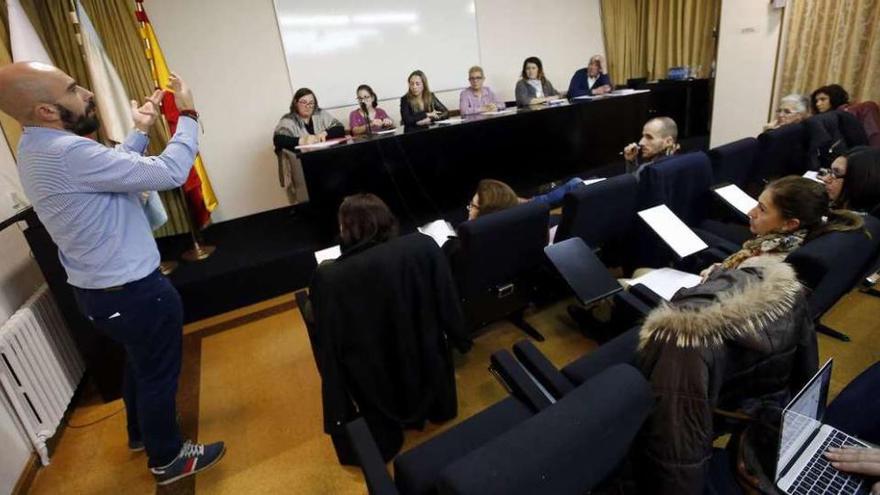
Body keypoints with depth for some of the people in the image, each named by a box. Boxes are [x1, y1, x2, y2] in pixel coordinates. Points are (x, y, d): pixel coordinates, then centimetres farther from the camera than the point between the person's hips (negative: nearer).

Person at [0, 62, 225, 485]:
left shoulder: (37, 149, 6)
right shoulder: (66, 153, -28)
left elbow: (114, 169, 18)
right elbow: (170, 172, -30)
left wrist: (141, 130, 15)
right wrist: (187, 114, -17)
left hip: (100, 288, 10)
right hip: (133, 291, -10)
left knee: (140, 362, 29)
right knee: (158, 372, 10)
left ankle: (141, 431, 50)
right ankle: (167, 458, 31)